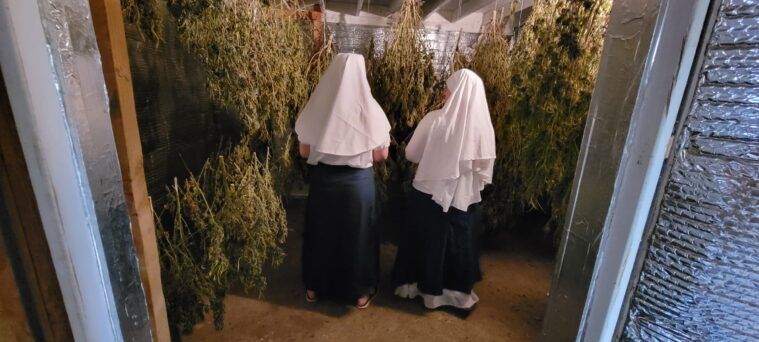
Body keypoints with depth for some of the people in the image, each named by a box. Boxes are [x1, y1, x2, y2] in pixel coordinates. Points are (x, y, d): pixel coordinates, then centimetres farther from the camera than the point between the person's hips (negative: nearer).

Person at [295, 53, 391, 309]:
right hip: (358, 182, -1)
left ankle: (315, 287, 36)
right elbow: (381, 155, -6)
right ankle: (360, 292, 30)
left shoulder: (317, 108, -8)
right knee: (358, 234, 15)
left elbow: (304, 152, -3)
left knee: (321, 232, 19)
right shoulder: (370, 110, -11)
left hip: (323, 180, 2)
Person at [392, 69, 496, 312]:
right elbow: (484, 170, -2)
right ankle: (457, 291, 34)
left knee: (423, 241, 18)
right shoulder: (482, 127, -11)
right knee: (456, 244, 19)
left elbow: (411, 154, -5)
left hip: (426, 194, -1)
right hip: (459, 199, 1)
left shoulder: (435, 120, -16)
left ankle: (413, 284, 35)